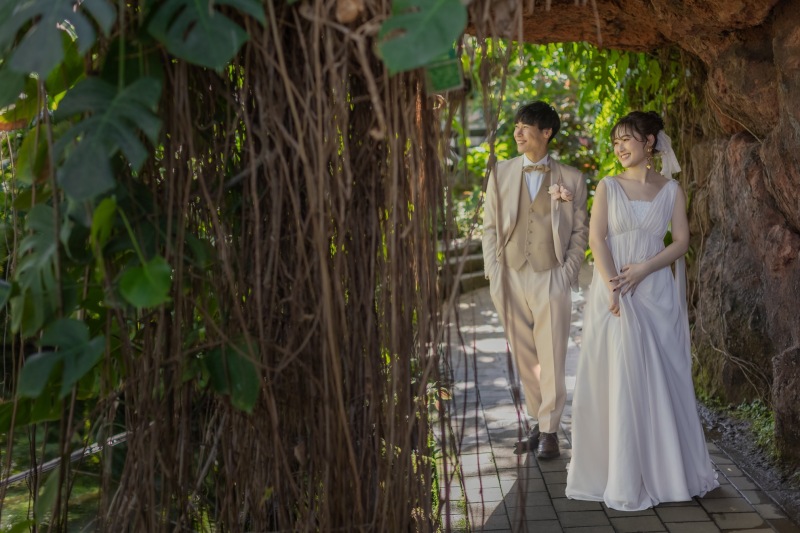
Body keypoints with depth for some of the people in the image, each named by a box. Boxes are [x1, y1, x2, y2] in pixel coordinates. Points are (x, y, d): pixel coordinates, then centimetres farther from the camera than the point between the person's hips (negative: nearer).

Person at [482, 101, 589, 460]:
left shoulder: (571, 179, 2)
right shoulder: (500, 174, 7)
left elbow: (580, 232, 5)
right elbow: (490, 227, 8)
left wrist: (568, 273, -5)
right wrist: (494, 275, 0)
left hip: (551, 278, -2)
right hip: (510, 278, 2)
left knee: (551, 359, -1)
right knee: (524, 358, 9)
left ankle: (549, 430, 9)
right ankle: (535, 423, 21)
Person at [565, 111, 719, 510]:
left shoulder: (671, 189, 7)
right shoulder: (608, 187, 4)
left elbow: (681, 241, 2)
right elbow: (597, 239, -4)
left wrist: (645, 268, -13)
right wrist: (613, 288, -16)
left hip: (656, 293, 1)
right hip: (613, 292, -1)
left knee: (661, 379, 4)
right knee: (616, 380, -1)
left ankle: (665, 468, 19)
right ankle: (622, 475, 8)